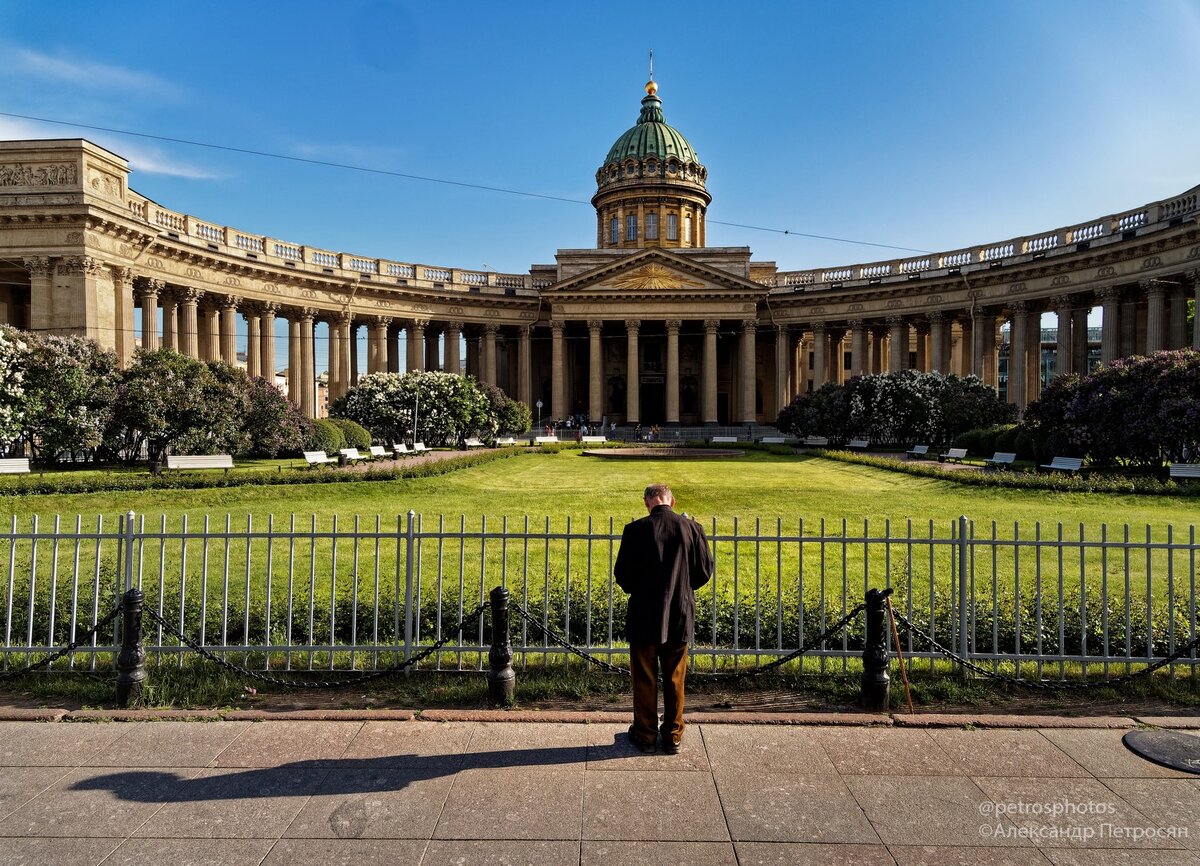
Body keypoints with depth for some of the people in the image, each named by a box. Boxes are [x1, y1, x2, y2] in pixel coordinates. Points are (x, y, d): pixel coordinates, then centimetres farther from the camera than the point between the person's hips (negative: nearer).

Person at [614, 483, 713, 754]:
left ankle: (645, 736, 24)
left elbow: (621, 574, -8)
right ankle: (673, 737, 26)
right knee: (675, 680, 16)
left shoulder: (635, 530, -12)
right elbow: (704, 571, 0)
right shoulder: (691, 528, -6)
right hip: (680, 618, 2)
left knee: (644, 679, 13)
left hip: (644, 617, -2)